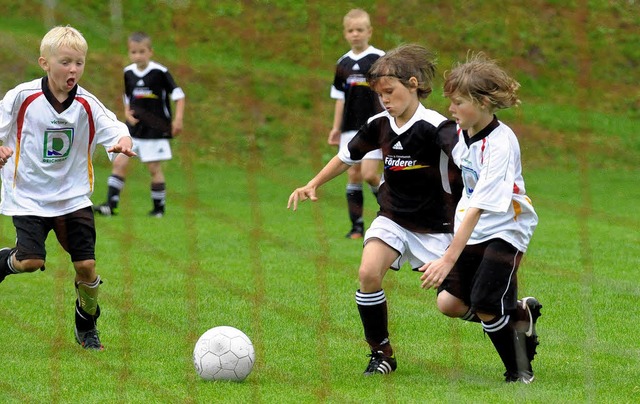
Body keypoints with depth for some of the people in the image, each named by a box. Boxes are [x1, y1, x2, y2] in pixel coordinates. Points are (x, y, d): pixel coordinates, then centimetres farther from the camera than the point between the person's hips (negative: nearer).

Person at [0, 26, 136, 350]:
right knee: (31, 261, -18)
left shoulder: (87, 104, -6)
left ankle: (87, 327, 22)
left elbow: (116, 130, -12)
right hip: (29, 196, -2)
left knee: (86, 266, -3)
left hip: (73, 197, 2)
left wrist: (123, 142, -34)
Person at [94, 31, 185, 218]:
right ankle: (111, 204, -7)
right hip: (134, 127, 4)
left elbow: (178, 95, -6)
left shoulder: (160, 72, -10)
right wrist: (127, 113, -1)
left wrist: (178, 119, -15)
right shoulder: (128, 73, 5)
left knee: (154, 168, 1)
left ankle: (159, 208, 14)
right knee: (119, 162, -6)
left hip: (155, 129, -4)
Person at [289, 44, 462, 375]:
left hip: (434, 226, -4)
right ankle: (381, 352, -5)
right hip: (392, 219, 4)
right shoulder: (379, 125, -2)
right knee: (368, 273, -23)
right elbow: (348, 155, 16)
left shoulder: (435, 127, -20)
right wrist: (313, 185, 15)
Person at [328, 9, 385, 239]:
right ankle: (357, 226, 8)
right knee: (353, 175, 3)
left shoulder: (380, 59, -5)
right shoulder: (343, 63, 10)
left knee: (369, 174, -13)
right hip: (351, 128, 5)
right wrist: (336, 127, 13)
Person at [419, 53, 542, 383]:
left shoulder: (501, 145, -26)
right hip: (471, 231, 7)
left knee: (484, 307, -16)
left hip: (505, 231, -7)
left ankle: (519, 370, 9)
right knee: (449, 302, -7)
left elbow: (478, 208, -31)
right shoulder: (460, 131, -1)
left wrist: (448, 259, -36)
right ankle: (519, 313, 16)